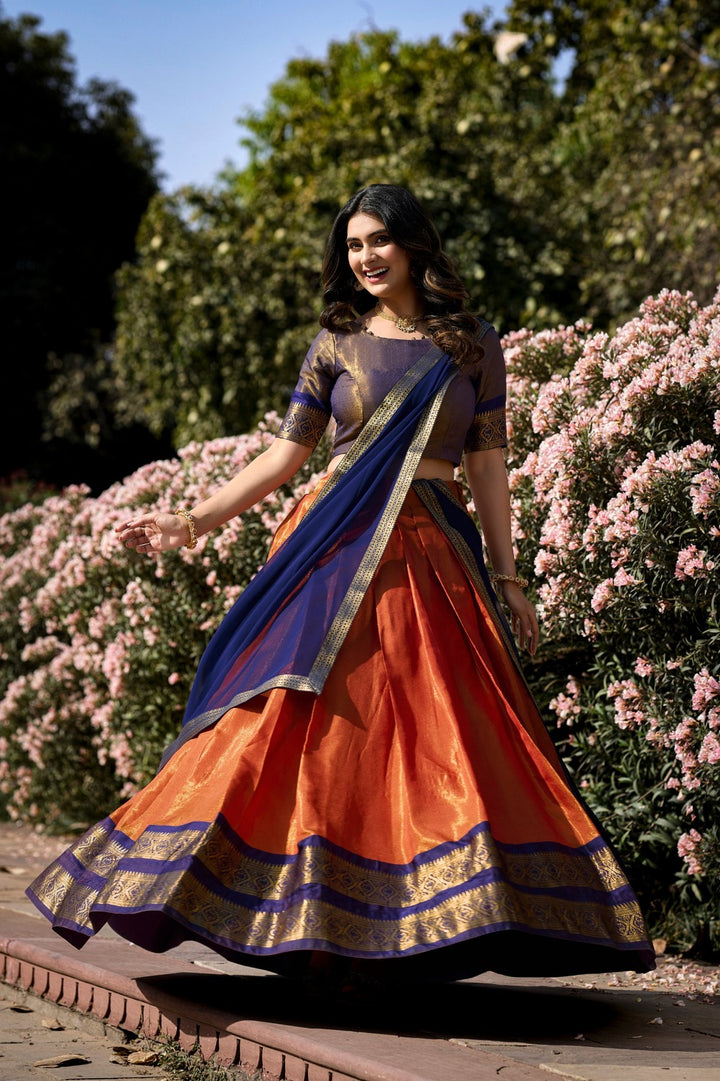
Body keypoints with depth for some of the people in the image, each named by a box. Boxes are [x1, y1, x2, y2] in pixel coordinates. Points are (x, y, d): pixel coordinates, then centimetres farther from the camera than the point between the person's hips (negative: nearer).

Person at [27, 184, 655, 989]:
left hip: (432, 556, 0)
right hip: (336, 550, 0)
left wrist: (507, 578, 7)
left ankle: (413, 929, -1)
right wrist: (193, 521, 3)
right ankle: (311, 926, -3)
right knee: (305, 723, -9)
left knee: (446, 735, -7)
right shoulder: (337, 343, 10)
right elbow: (287, 453, 10)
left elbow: (486, 465, 10)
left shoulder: (473, 346, 10)